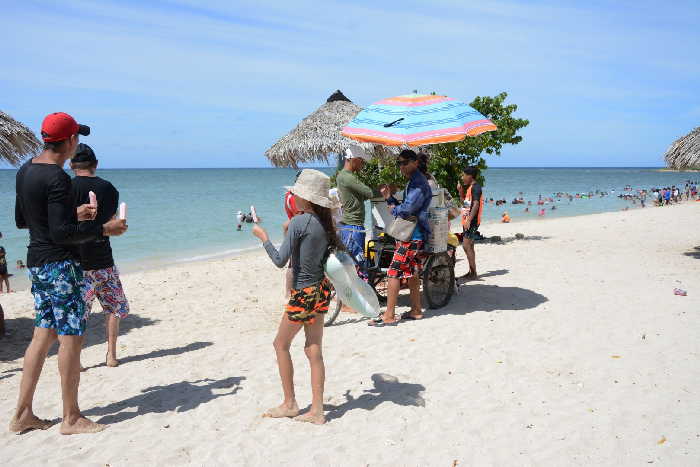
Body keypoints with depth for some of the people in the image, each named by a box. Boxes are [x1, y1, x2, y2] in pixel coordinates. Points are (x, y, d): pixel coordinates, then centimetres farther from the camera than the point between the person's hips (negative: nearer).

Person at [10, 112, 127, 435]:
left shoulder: (25, 170, 10)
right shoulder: (57, 178, -19)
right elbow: (61, 233, -23)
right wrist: (104, 229, -13)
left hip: (36, 261, 9)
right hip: (59, 264, -9)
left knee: (43, 333, 15)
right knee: (71, 337, -1)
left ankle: (22, 414, 21)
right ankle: (71, 418, 10)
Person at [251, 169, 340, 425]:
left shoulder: (298, 222, -18)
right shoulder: (324, 221, 4)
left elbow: (280, 261, -16)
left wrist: (263, 236, -3)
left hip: (304, 292, -7)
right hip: (321, 289, 7)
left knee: (281, 344, 12)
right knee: (314, 350, 11)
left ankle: (289, 404, 22)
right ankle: (316, 411, 15)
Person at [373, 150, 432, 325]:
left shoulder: (418, 183, -15)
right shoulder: (413, 182, 19)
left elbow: (406, 209, -25)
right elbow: (402, 207, 17)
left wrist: (393, 209, -5)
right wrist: (389, 198, 3)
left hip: (411, 235, -11)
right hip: (414, 234, 11)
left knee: (394, 273, -10)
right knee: (411, 273, 15)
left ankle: (389, 316, -7)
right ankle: (416, 310, 24)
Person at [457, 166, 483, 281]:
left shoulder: (475, 187, -12)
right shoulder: (469, 188, 18)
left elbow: (476, 204, -22)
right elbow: (464, 202, 30)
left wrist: (469, 220, -29)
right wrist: (460, 191, 16)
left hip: (472, 221, -10)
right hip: (467, 221, 10)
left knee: (466, 245, -14)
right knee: (469, 246, 13)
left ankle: (473, 272, -11)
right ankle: (471, 271, 20)